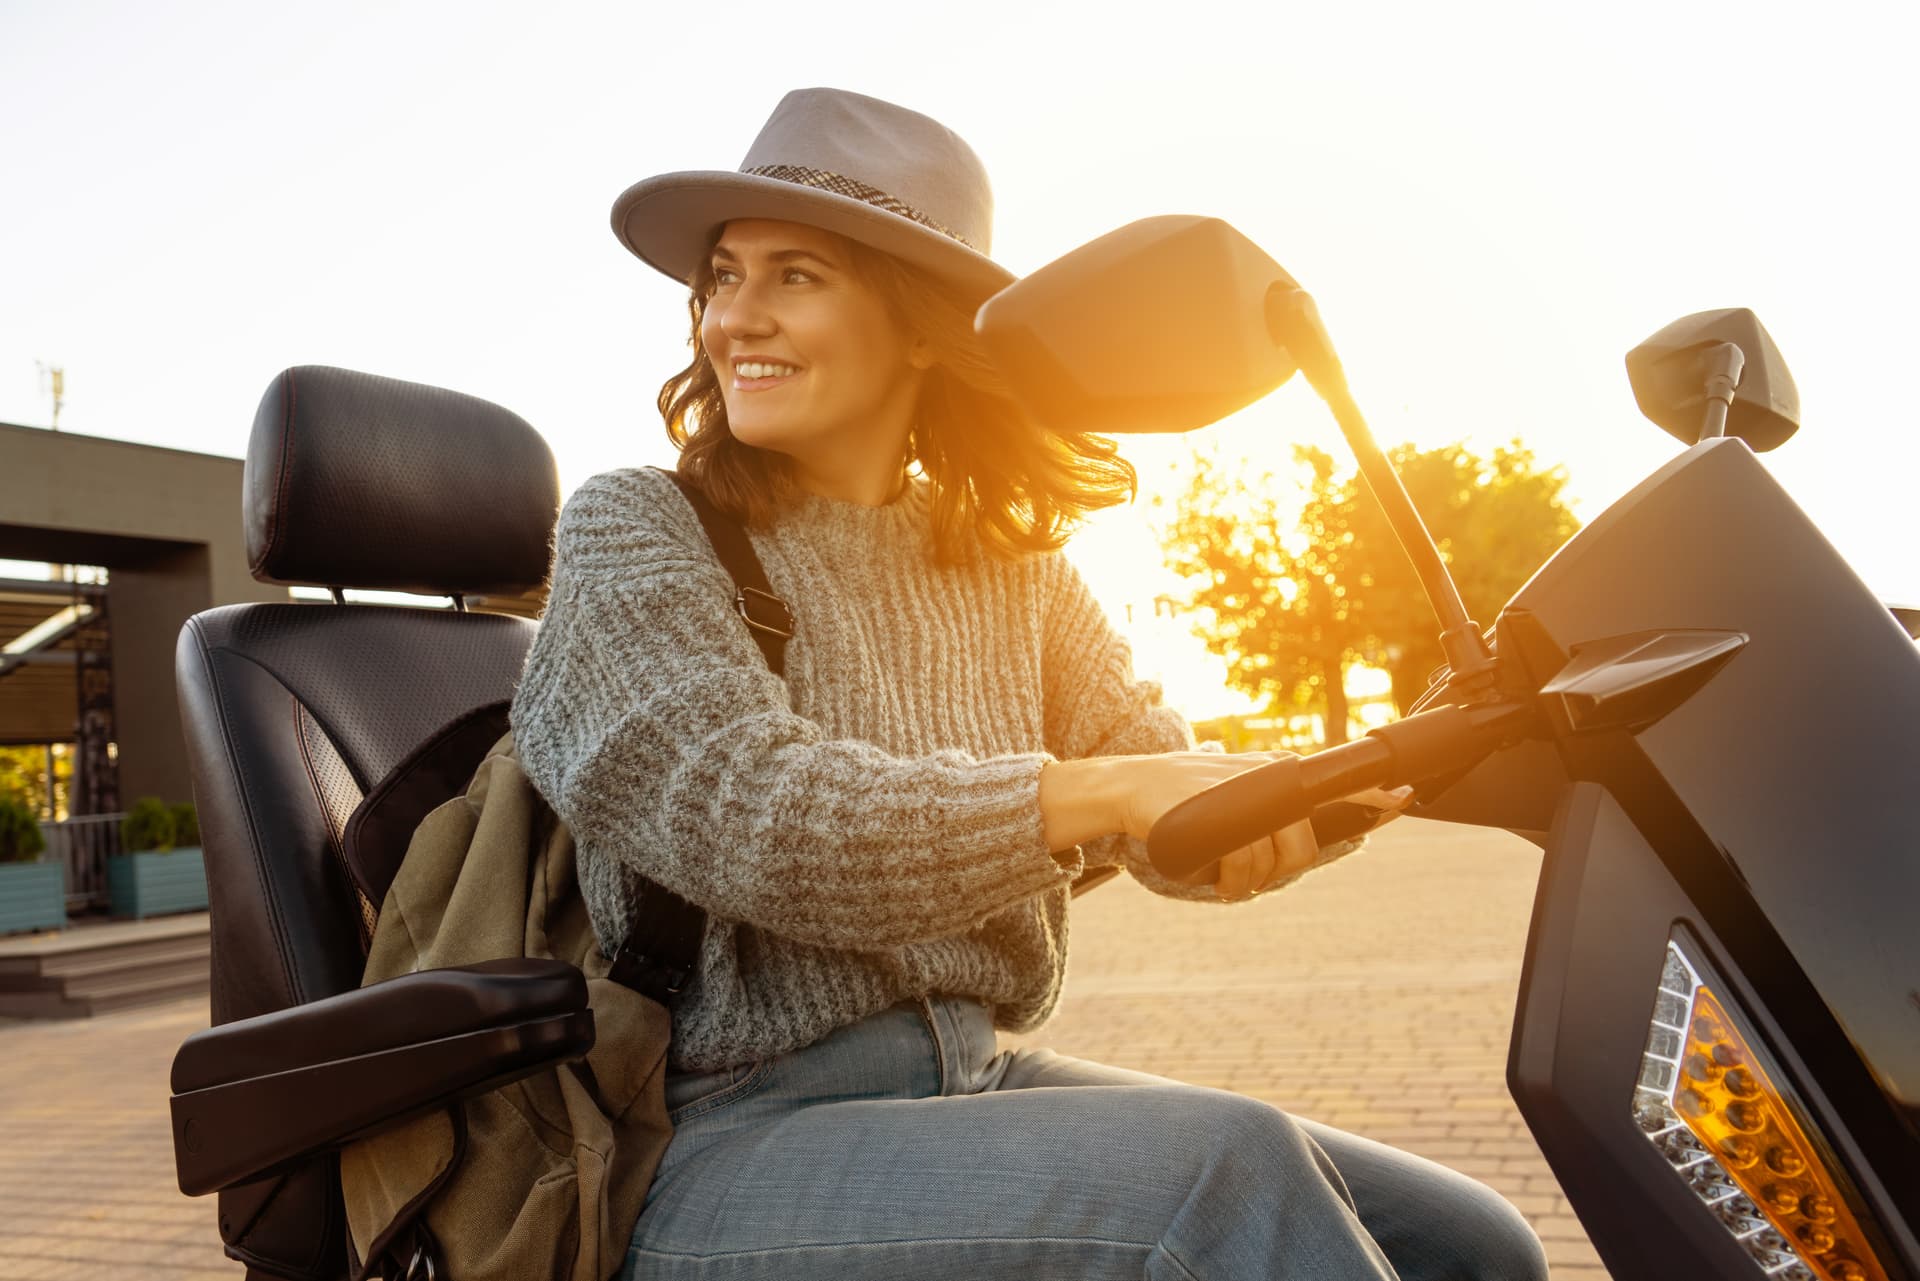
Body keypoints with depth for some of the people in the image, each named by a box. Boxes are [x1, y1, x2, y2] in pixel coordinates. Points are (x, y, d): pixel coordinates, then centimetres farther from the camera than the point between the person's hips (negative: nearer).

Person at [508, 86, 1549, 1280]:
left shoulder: (1013, 564, 11)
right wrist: (1106, 790, -29)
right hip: (727, 1142, -5)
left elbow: (1172, 787, 2)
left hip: (981, 1080, 5)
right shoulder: (635, 529, -4)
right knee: (1231, 1171, -27)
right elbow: (748, 818, -20)